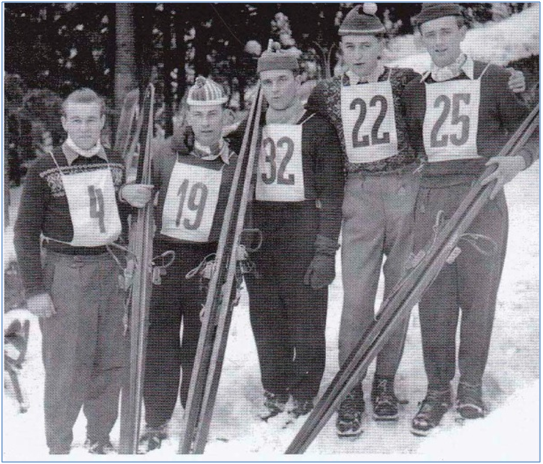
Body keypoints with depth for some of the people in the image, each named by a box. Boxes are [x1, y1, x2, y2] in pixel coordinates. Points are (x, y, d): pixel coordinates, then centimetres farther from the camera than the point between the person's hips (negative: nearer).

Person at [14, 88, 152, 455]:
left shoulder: (116, 164, 8)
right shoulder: (45, 169, -5)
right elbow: (26, 233, -3)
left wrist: (129, 200, -2)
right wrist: (34, 289, -8)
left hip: (110, 271, 5)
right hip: (64, 273, -4)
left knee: (112, 360, 9)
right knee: (67, 365, -3)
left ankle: (100, 438, 26)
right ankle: (59, 447, 13)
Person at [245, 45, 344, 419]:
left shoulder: (318, 129, 1)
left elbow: (331, 195, -4)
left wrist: (326, 251, -11)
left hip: (303, 229, -4)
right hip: (257, 231, 4)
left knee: (307, 317, -2)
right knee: (266, 319, 7)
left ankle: (304, 398, 10)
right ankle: (274, 395, 20)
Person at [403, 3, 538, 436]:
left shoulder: (494, 79, 5)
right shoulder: (415, 92, 14)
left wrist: (517, 159, -16)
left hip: (483, 197, -2)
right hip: (431, 200, 2)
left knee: (478, 293, 1)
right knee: (434, 296, 1)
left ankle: (471, 385, 16)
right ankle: (438, 389, 11)